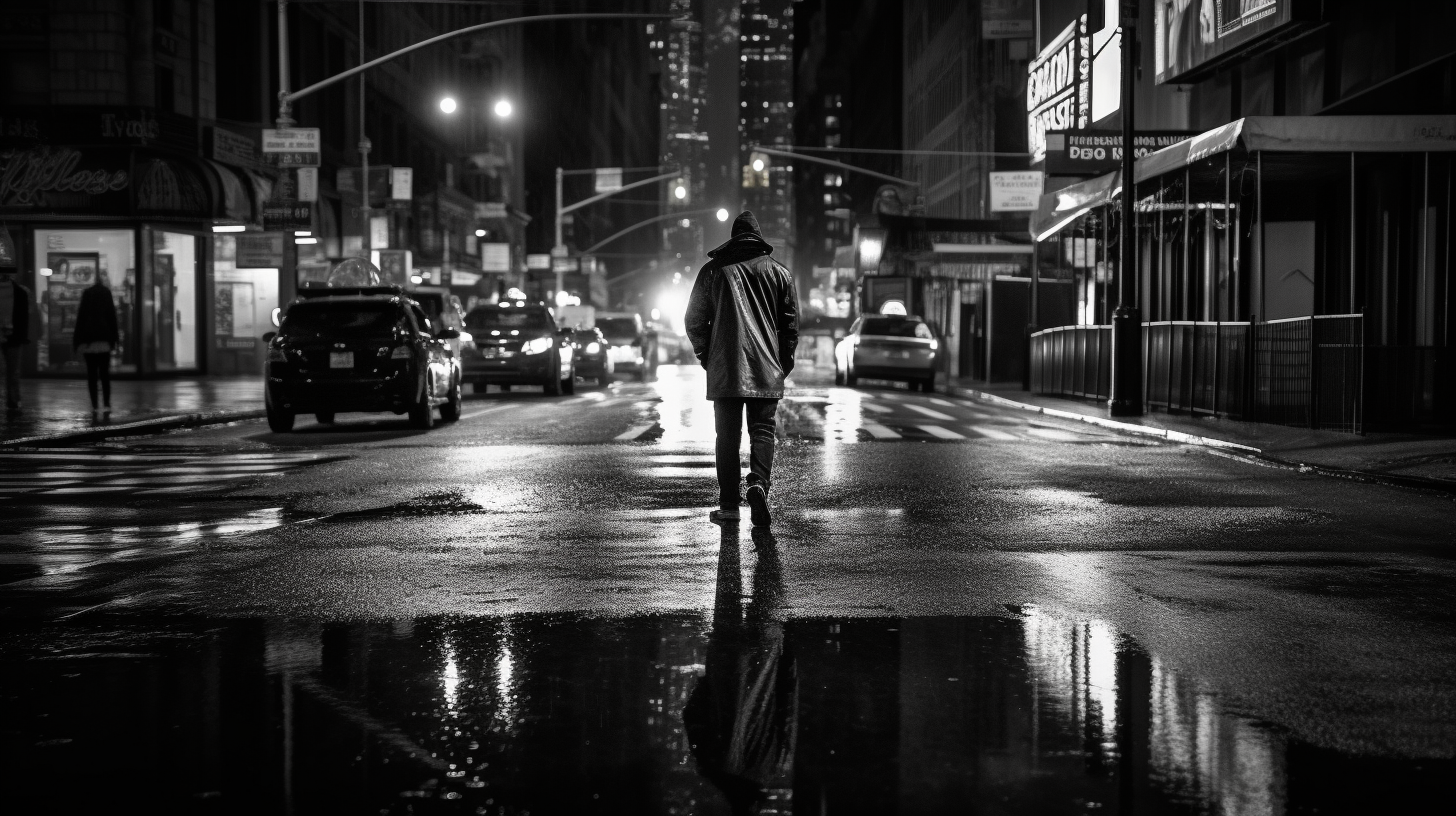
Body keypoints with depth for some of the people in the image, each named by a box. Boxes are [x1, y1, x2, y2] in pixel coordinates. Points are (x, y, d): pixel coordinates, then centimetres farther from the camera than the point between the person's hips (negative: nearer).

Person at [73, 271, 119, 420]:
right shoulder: (106, 293, 3)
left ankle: (94, 406, 0)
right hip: (104, 338, -1)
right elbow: (112, 316, -1)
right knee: (105, 372, 2)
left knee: (91, 373, 4)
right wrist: (114, 337, 3)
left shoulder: (86, 293, 7)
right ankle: (106, 405, -7)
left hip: (87, 339, 1)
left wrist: (77, 339, 7)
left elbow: (80, 317, 5)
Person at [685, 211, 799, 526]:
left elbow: (695, 319, 5)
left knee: (727, 435, 5)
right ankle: (759, 482, -22)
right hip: (767, 370, 0)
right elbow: (791, 323, 6)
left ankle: (728, 505, 4)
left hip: (724, 370, 0)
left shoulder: (712, 270, 5)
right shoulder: (779, 272, 7)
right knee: (762, 430, 3)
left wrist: (705, 355, 16)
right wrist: (784, 361, 14)